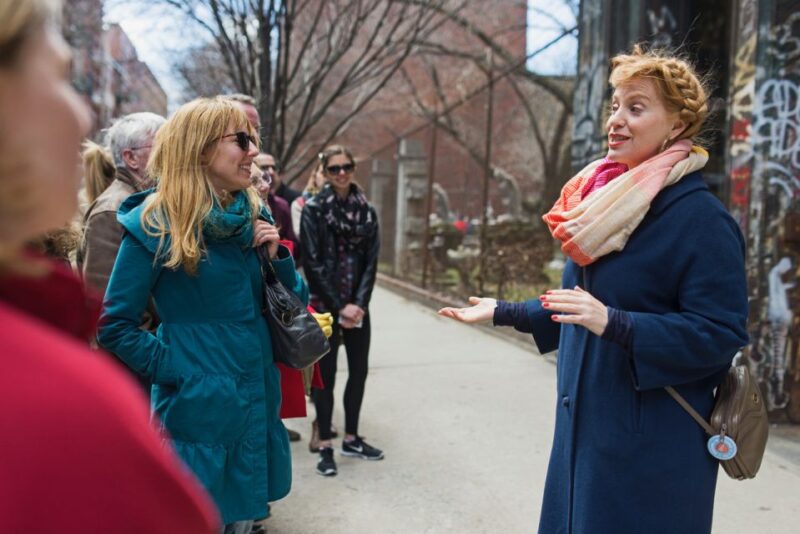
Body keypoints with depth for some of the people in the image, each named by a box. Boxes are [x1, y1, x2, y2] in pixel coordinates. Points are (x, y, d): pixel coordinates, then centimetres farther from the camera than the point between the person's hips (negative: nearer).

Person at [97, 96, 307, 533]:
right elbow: (114, 326, -10)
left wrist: (278, 256, -8)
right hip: (197, 404, -5)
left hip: (257, 399, 6)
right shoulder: (155, 223, -13)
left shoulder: (254, 215, 4)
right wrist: (176, 371, -14)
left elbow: (295, 303, 9)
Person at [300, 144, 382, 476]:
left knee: (359, 371, 9)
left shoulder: (367, 211, 7)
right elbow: (313, 263, -9)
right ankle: (325, 446, 12)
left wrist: (358, 303, -9)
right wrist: (339, 306, -12)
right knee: (326, 374, 1)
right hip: (325, 305, -4)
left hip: (357, 306, 4)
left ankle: (351, 439, 25)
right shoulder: (313, 210, -5)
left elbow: (371, 262, 3)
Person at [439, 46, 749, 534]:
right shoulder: (603, 200, 8)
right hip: (586, 425, 8)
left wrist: (614, 323, -30)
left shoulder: (700, 216, -16)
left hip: (654, 444, -7)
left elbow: (721, 333, -20)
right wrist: (502, 312, 17)